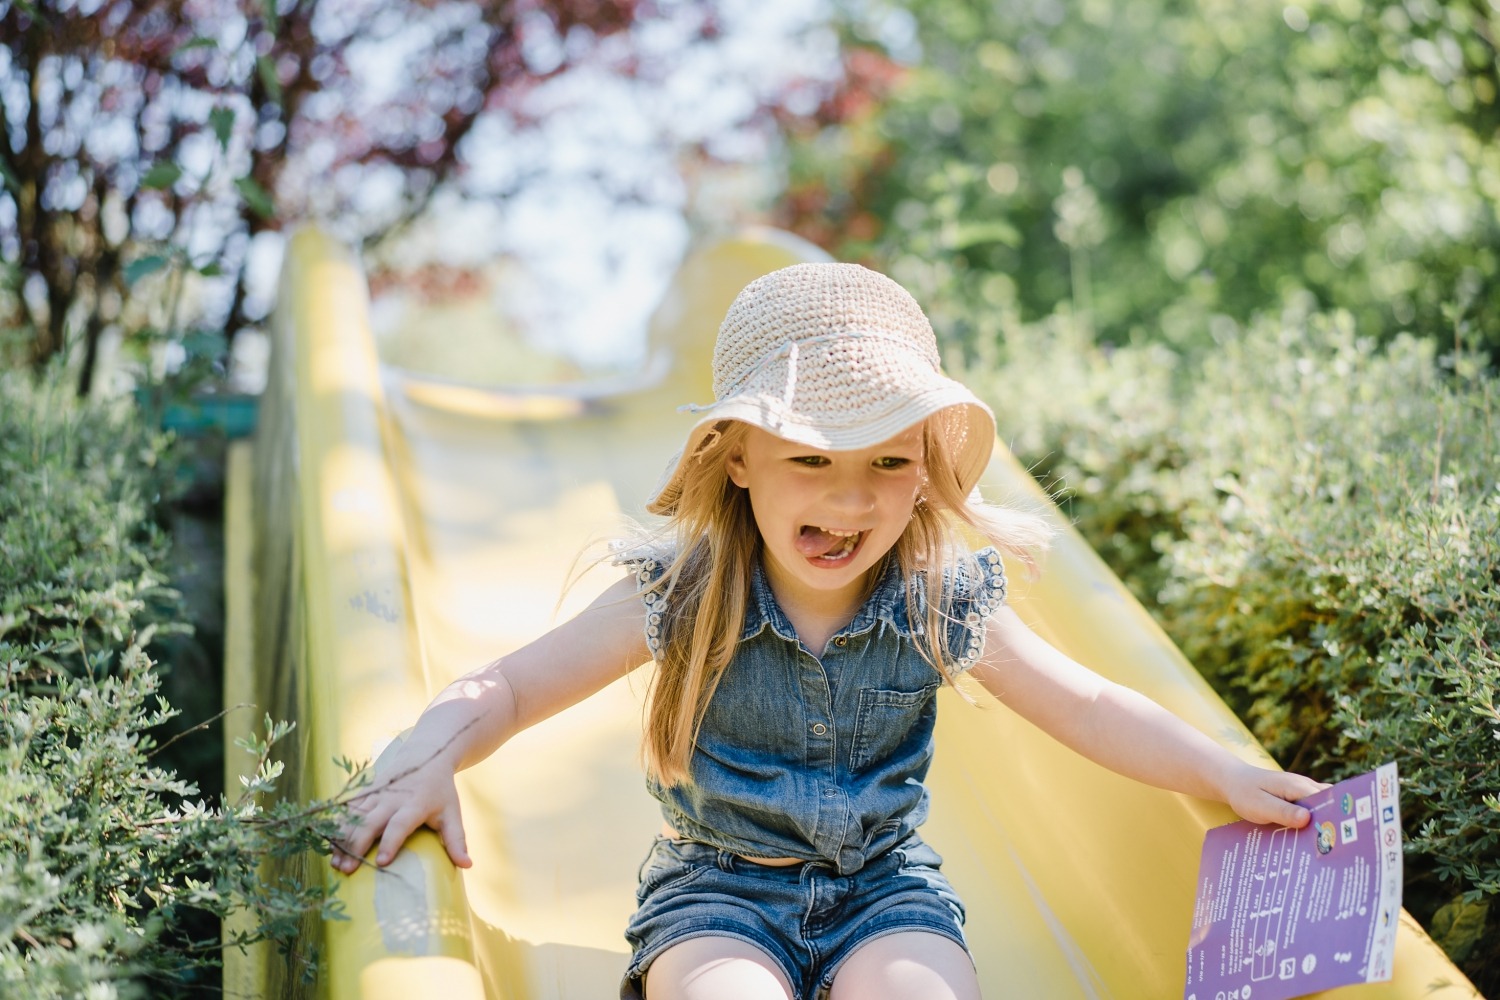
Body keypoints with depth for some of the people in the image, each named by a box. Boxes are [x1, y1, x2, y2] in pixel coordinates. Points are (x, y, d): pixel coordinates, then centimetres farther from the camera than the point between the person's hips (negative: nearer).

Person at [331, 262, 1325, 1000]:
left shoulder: (943, 604, -7)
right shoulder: (681, 597, -12)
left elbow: (1090, 709, 0)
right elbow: (504, 688, -7)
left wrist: (1231, 778, -10)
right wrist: (428, 759, -27)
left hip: (883, 887, 2)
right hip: (717, 892, -1)